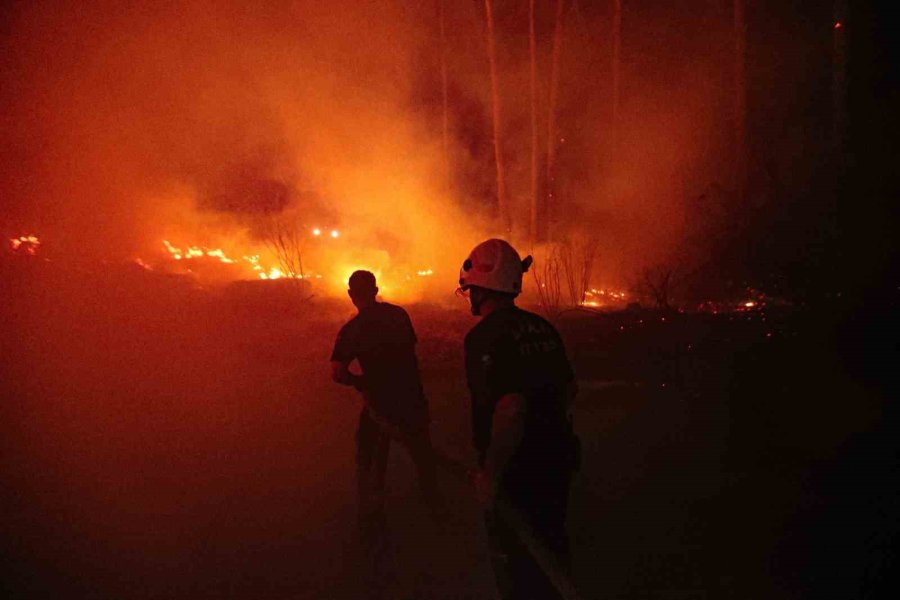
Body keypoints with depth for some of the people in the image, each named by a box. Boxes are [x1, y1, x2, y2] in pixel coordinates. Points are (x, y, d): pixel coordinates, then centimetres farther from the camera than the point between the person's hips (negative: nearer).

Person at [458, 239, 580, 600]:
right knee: (550, 551, 25)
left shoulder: (485, 336, -21)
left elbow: (510, 408, -31)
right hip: (556, 461, 8)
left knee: (517, 571, 8)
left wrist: (490, 476, -24)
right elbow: (569, 388, 16)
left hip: (516, 475, -7)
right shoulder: (542, 328, 5)